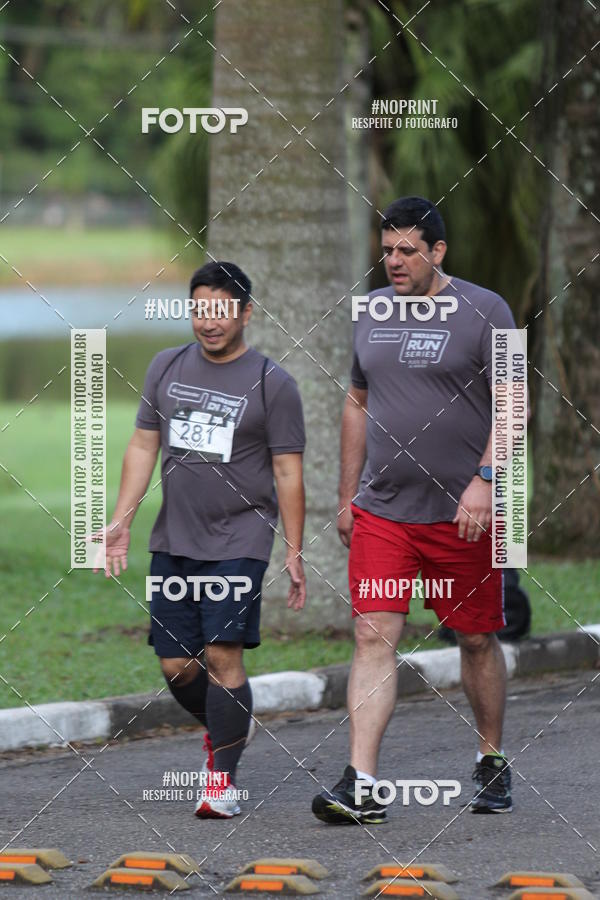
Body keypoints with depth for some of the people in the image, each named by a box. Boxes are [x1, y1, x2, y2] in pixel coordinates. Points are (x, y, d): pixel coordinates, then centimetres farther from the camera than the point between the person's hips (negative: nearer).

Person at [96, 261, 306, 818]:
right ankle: (223, 731, 34)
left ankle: (224, 779, -7)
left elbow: (288, 472, -3)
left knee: (222, 655, -15)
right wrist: (121, 520, 6)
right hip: (173, 542, 5)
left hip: (239, 542, -5)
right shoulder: (167, 368, 10)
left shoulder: (271, 383, -3)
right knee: (177, 665, 4)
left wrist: (294, 551, -6)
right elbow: (143, 446, 14)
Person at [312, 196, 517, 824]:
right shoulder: (370, 312, 11)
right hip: (381, 511, 3)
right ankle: (361, 787, -14)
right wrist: (347, 497, 18)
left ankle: (492, 763, 28)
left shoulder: (483, 311, -4)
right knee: (373, 636, -8)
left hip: (461, 513, -3)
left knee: (477, 640, 8)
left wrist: (484, 479, -21)